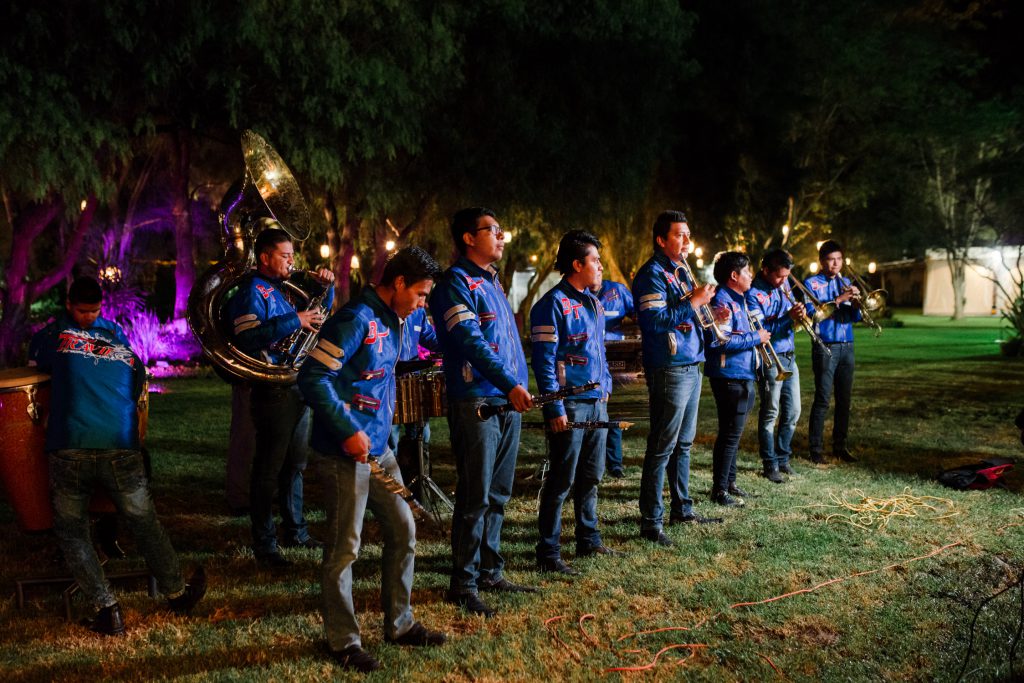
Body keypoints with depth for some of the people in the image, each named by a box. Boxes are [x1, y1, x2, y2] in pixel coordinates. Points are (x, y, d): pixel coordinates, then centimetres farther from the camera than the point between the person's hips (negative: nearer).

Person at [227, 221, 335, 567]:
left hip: (297, 389, 9)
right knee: (268, 471, -2)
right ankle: (264, 547, 6)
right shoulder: (253, 290, -11)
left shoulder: (282, 288, 15)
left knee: (295, 464, 17)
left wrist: (325, 286, 11)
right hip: (273, 392, -9)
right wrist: (294, 321, -27)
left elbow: (318, 311, 30)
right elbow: (247, 338, -26)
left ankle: (296, 532, 30)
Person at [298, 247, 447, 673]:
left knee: (403, 530, 14)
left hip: (379, 447, 9)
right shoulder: (356, 319, -17)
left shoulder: (392, 321, 12)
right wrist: (349, 431, -23)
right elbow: (312, 378, -22)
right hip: (347, 452, -9)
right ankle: (343, 641, 16)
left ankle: (399, 624, 28)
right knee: (344, 549, 2)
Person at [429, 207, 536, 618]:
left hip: (508, 401, 9)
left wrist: (519, 386, 16)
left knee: (498, 494, 14)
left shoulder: (492, 282, 19)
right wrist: (509, 385, -28)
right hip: (476, 402, -9)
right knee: (475, 497, -4)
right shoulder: (456, 282, -9)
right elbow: (471, 341, -21)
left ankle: (491, 573, 24)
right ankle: (464, 584, 6)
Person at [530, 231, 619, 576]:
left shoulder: (593, 303, 14)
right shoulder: (553, 304, -13)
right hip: (570, 404, -8)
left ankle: (588, 540, 30)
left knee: (591, 475, 17)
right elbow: (544, 361, -16)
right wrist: (555, 409, -19)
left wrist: (606, 386, 16)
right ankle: (548, 553, 6)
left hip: (597, 402, 8)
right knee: (562, 480, -3)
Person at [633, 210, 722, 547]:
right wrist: (694, 302, -16)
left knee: (684, 442, 17)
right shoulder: (652, 274, -12)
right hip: (669, 369, -9)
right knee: (662, 446, -5)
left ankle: (682, 509, 28)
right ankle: (651, 522, 1)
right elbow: (654, 321, -23)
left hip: (691, 366, 9)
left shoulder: (680, 272, 17)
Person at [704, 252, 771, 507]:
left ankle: (729, 482, 28)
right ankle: (719, 490, 2)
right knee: (730, 434, -5)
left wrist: (758, 334, 10)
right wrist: (755, 338, -18)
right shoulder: (722, 301, -16)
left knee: (733, 432, 17)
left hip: (743, 375, 10)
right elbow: (720, 341, -26)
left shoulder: (739, 300, 16)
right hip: (729, 376, -10)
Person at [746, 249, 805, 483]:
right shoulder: (754, 294, -15)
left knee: (793, 412, 13)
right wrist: (788, 317, -27)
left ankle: (782, 458, 26)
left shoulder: (783, 284, 7)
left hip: (789, 356, 8)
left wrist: (798, 314, -7)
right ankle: (770, 465, 11)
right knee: (770, 414, 1)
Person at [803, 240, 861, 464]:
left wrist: (855, 304, -9)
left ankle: (840, 446, 17)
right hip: (825, 347, -5)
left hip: (847, 347, 5)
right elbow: (812, 313, -13)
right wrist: (838, 300, -18)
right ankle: (816, 449, -2)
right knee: (822, 399, -7)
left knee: (844, 399, 8)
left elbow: (854, 318, 12)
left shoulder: (845, 283, 16)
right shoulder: (811, 283, 1)